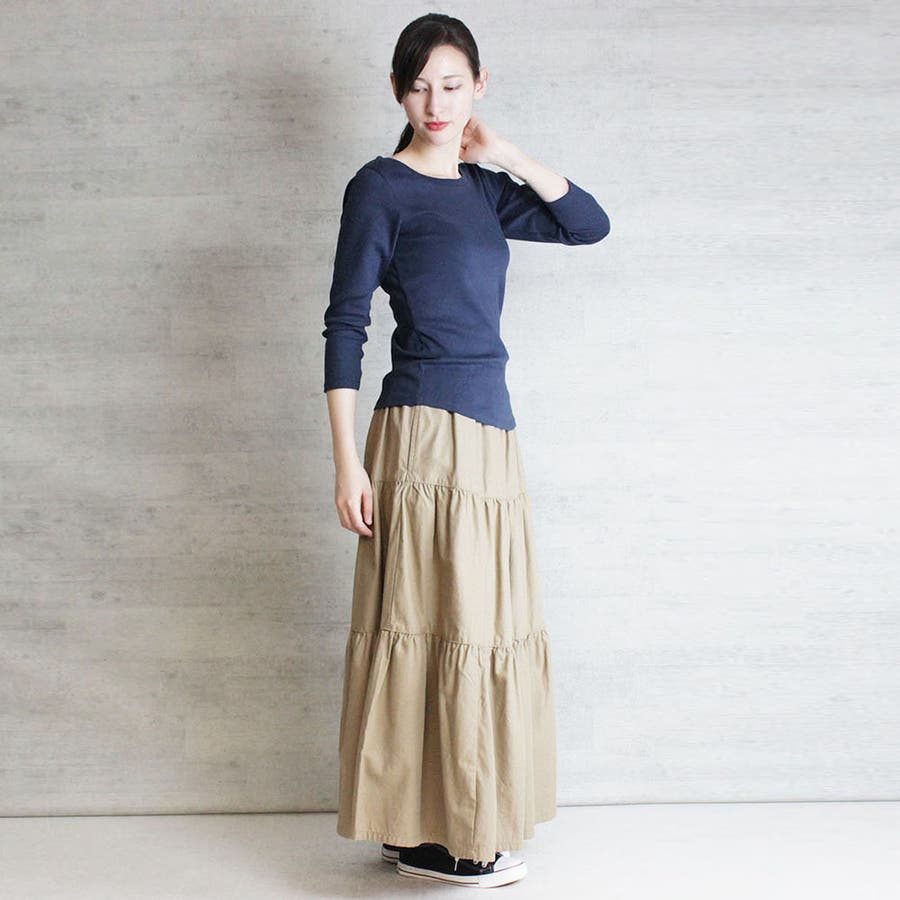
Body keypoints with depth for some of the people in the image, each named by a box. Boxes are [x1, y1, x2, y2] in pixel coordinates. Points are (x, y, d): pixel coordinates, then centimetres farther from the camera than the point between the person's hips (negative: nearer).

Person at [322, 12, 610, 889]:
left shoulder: (484, 189, 16)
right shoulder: (380, 186, -4)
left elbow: (591, 224, 14)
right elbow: (344, 324, -8)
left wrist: (508, 155, 5)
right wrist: (347, 462, -13)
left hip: (491, 430, 8)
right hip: (426, 429, -7)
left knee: (485, 621, 11)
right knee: (433, 621, -3)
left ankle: (463, 822, 24)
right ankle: (423, 835, 9)